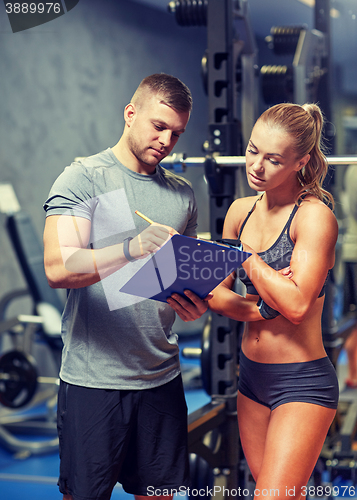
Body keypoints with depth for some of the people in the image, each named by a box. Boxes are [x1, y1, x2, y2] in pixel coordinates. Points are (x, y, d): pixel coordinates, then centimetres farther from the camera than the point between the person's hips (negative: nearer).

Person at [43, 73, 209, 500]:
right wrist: (131, 248, -34)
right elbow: (58, 268, -18)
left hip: (161, 378, 5)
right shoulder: (83, 178, -5)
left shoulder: (182, 194, 12)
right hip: (92, 380, -5)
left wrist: (195, 301, -3)